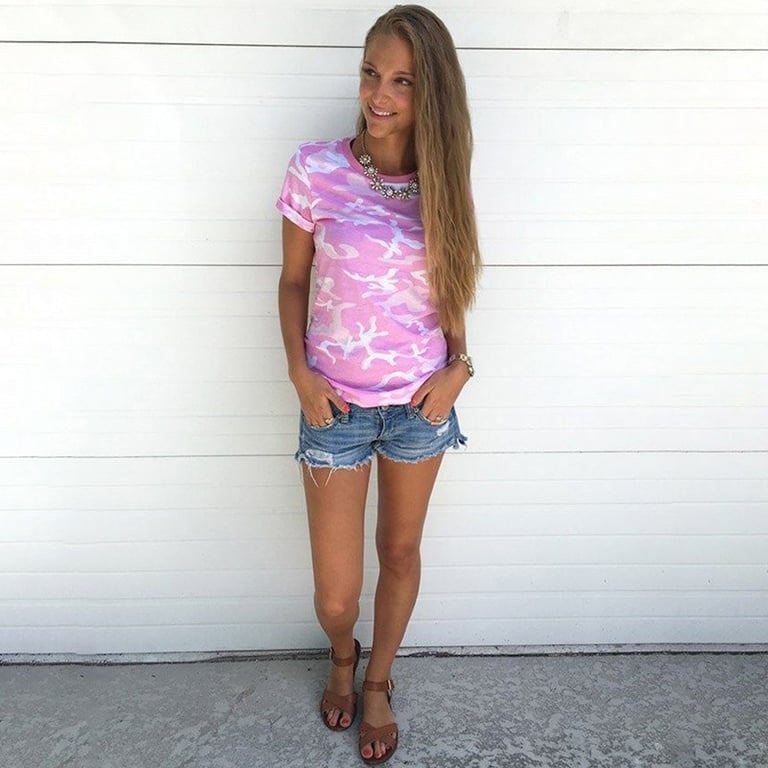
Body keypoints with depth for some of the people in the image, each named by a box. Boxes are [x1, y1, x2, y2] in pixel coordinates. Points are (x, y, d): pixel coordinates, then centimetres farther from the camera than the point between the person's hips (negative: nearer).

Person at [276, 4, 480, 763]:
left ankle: (378, 682, 43)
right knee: (336, 593, 4)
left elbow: (448, 289, 9)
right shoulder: (315, 169, -9)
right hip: (336, 404, -2)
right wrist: (299, 370, -11)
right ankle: (342, 657, 41)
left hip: (420, 400, 2)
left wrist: (458, 365, -7)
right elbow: (293, 282, 1)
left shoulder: (442, 181, -2)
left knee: (401, 552, 17)